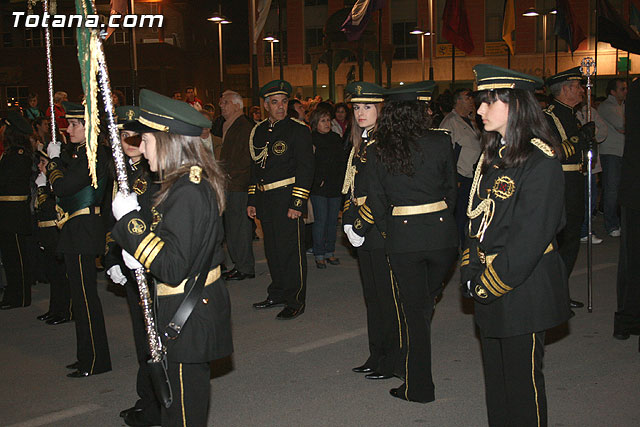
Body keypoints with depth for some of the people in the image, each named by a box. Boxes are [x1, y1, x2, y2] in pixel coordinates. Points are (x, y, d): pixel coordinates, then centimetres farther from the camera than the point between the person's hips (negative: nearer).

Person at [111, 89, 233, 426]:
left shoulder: (188, 192, -24)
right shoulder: (196, 183, 7)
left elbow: (172, 268, -28)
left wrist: (130, 219, -23)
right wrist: (140, 256, 2)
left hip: (187, 319, -10)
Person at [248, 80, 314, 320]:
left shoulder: (298, 130, -6)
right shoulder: (258, 132, 13)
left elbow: (305, 169, -10)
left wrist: (297, 203, -16)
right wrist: (252, 201, 15)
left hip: (288, 199, -6)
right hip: (266, 201, 6)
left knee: (291, 251, -3)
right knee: (273, 250, 14)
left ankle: (295, 301, 6)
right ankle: (278, 294, 28)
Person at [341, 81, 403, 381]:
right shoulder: (359, 144, 14)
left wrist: (362, 224, -16)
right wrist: (348, 222, 6)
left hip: (383, 231, -9)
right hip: (364, 233, 9)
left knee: (388, 297, 1)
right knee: (372, 296, 15)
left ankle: (394, 362, 12)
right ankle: (377, 356, 25)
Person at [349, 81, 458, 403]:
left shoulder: (378, 150, -4)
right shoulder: (441, 142, -4)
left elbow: (376, 201, -1)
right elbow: (451, 189, 6)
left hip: (402, 236, -1)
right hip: (441, 231, 1)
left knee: (414, 310, 9)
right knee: (427, 302, 20)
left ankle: (418, 387, 17)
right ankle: (418, 383, 31)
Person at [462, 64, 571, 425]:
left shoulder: (541, 160, -17)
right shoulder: (493, 155, 10)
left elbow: (531, 235, -21)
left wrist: (493, 283, -17)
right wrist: (471, 273, 4)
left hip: (524, 287, -8)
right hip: (489, 285, 8)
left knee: (523, 379, 4)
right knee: (495, 374, 17)